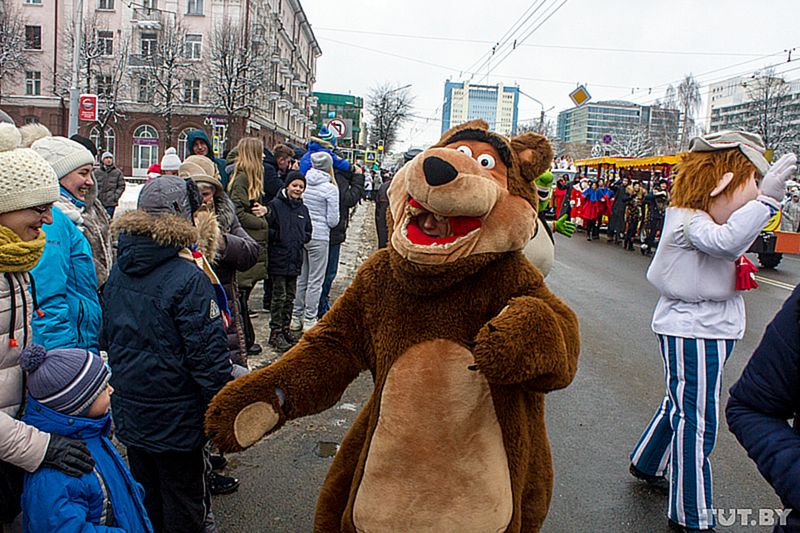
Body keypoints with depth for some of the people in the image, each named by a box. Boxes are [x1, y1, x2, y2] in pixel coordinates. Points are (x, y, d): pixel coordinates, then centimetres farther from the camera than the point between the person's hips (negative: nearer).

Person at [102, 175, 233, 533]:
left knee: (145, 499, 23)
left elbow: (108, 335, 11)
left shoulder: (118, 271, -1)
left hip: (128, 414, 7)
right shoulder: (187, 278, -23)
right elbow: (208, 354, -22)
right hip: (175, 420, -7)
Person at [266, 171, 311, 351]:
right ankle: (275, 333, 5)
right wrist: (279, 236, -16)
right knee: (279, 297, -3)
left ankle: (285, 329, 23)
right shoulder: (275, 205, -6)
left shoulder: (303, 209, 14)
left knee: (290, 297, 12)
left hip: (295, 260, 6)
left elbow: (308, 233, 21)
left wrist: (302, 238, 4)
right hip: (278, 259, -6)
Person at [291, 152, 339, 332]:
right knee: (315, 280, 4)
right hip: (319, 236, -5)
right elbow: (333, 220, -8)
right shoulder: (330, 188, -10)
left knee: (300, 278, 15)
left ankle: (296, 318, 22)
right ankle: (309, 320, 8)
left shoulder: (303, 183, 2)